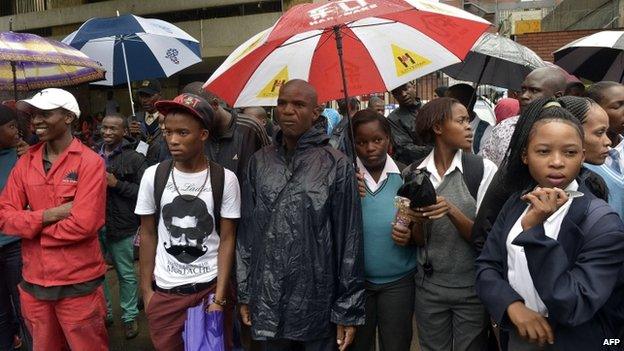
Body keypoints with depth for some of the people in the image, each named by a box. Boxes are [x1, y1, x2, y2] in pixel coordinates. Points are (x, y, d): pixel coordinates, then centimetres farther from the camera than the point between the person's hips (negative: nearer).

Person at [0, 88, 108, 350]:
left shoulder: (90, 162, -13)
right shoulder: (25, 163, 5)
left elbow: (84, 224, -21)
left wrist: (31, 226, -8)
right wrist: (47, 216, -17)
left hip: (78, 283, -5)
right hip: (34, 281, 6)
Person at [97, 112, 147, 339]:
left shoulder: (135, 159, -6)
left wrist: (117, 183, -18)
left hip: (121, 226, -4)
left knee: (126, 274, 8)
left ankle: (129, 317, 24)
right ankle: (103, 311, 33)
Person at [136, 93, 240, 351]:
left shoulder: (225, 179, -8)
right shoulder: (153, 176, -3)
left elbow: (227, 239, -4)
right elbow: (148, 235, 4)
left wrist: (219, 297, -8)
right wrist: (146, 290, 4)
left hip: (211, 288, -1)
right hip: (165, 292, 2)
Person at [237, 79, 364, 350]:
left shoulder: (337, 165, -8)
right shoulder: (260, 162, 4)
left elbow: (349, 240, -8)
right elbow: (247, 231, 8)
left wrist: (348, 310, -8)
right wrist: (245, 293, 7)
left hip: (317, 304, -3)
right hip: (267, 303, 3)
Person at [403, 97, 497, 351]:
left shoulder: (483, 169, -11)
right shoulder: (412, 173, -3)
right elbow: (418, 240, 1)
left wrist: (451, 211, -27)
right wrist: (419, 221, -21)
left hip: (472, 286, -2)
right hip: (429, 286, 2)